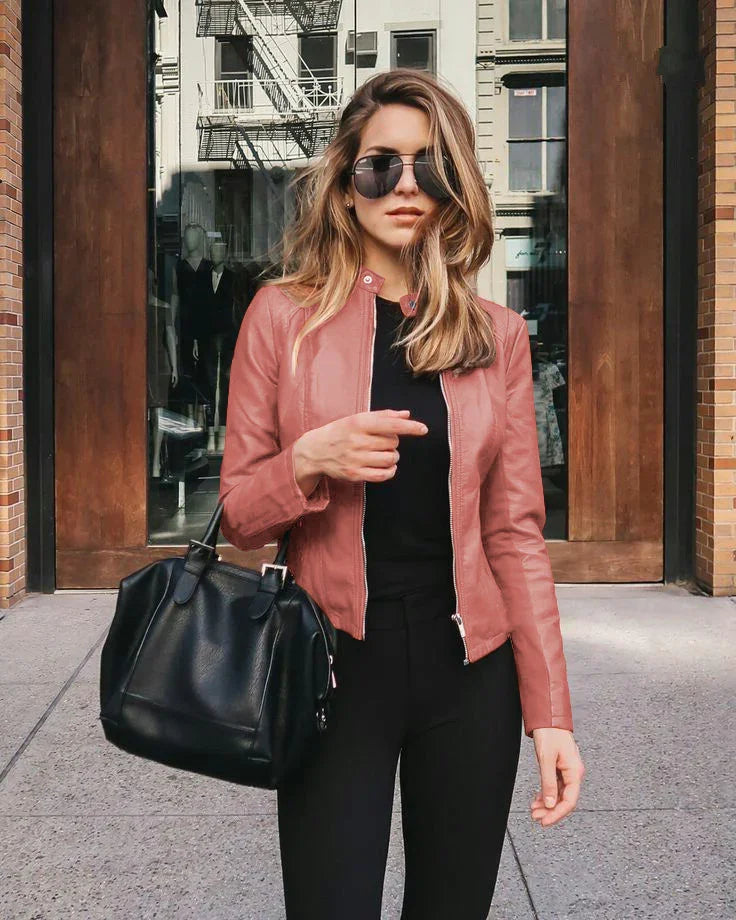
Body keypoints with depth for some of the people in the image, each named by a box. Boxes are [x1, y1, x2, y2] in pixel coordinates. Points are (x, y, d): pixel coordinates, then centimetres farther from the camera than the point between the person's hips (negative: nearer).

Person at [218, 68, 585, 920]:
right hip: (338, 669, -2)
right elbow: (238, 514, 2)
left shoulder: (497, 336, 3)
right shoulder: (284, 315, -2)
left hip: (468, 673, 2)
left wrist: (550, 711, -2)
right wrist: (312, 460, -20)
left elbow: (514, 531, 3)